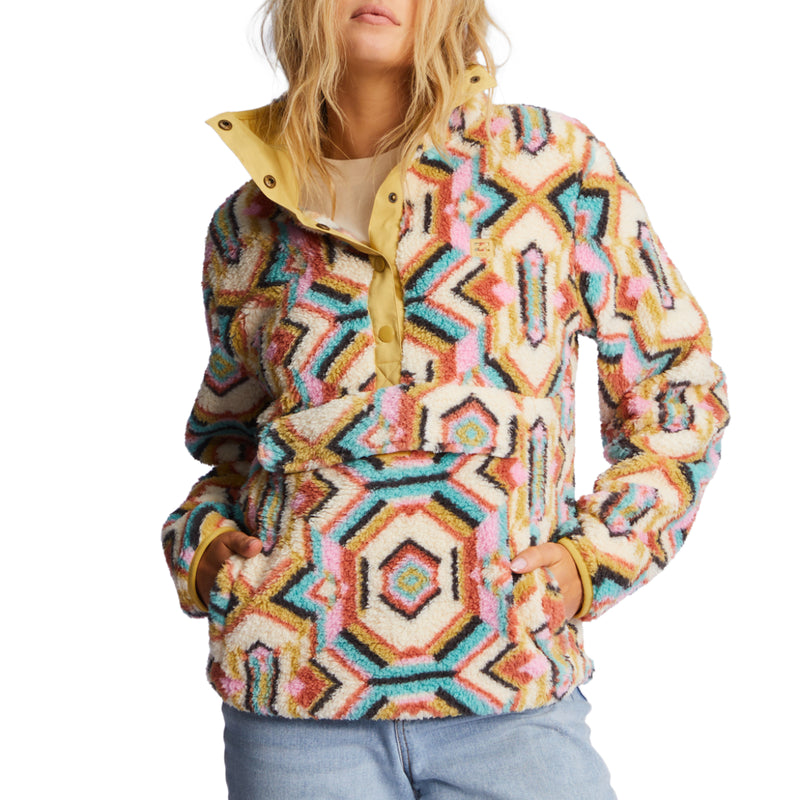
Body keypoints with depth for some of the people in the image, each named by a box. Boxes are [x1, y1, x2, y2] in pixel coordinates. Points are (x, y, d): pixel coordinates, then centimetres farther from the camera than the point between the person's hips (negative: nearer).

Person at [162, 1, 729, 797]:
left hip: (513, 699, -1)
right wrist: (202, 542, 2)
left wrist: (597, 553, -4)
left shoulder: (555, 163, 0)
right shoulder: (247, 229, 7)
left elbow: (675, 385, 8)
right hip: (298, 698, 2)